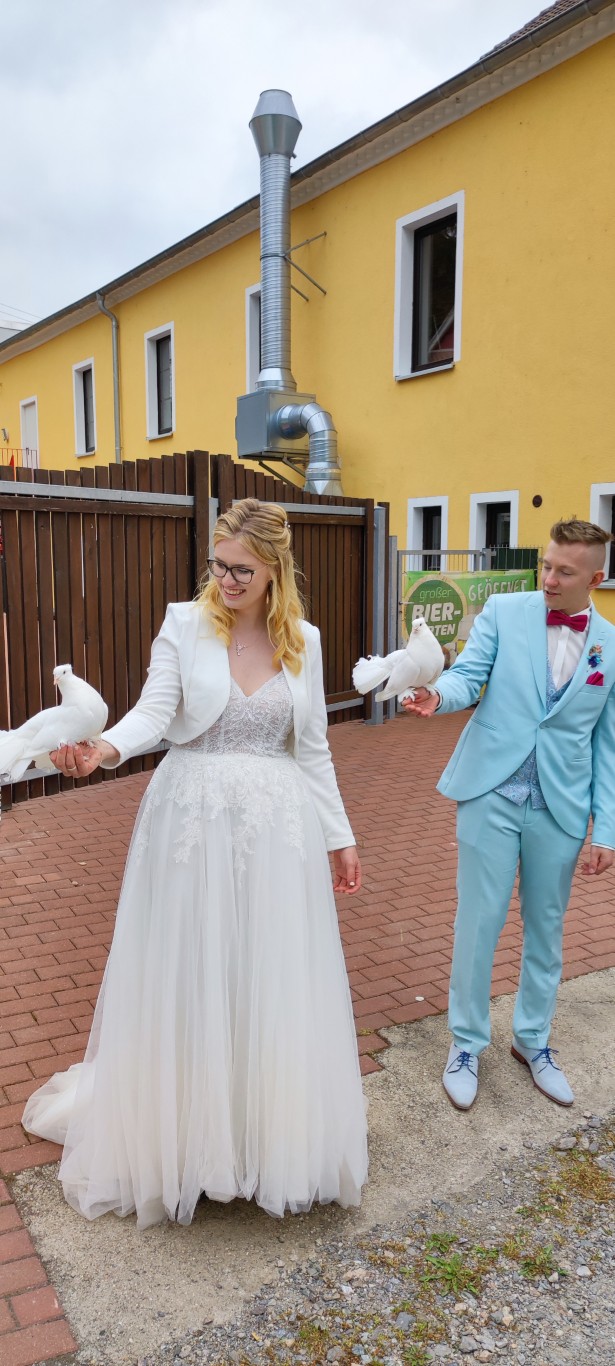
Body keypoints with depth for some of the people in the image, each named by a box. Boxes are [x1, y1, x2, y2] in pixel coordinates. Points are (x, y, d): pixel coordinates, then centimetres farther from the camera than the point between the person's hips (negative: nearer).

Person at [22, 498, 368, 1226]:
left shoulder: (303, 641, 5)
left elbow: (313, 749, 9)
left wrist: (340, 836, 11)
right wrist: (105, 747, -34)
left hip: (278, 826, 2)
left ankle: (273, 1134, 30)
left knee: (274, 981, 9)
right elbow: (156, 709, -13)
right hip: (192, 818, -2)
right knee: (182, 980, 7)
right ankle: (179, 1134, 29)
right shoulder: (184, 624, -2)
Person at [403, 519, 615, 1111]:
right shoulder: (504, 612, -3)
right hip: (492, 795, -2)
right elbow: (468, 676, -7)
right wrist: (437, 697, -32)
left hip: (560, 808, 2)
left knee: (545, 928, 16)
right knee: (478, 923, 5)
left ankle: (533, 1039, 37)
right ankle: (467, 1042, 25)